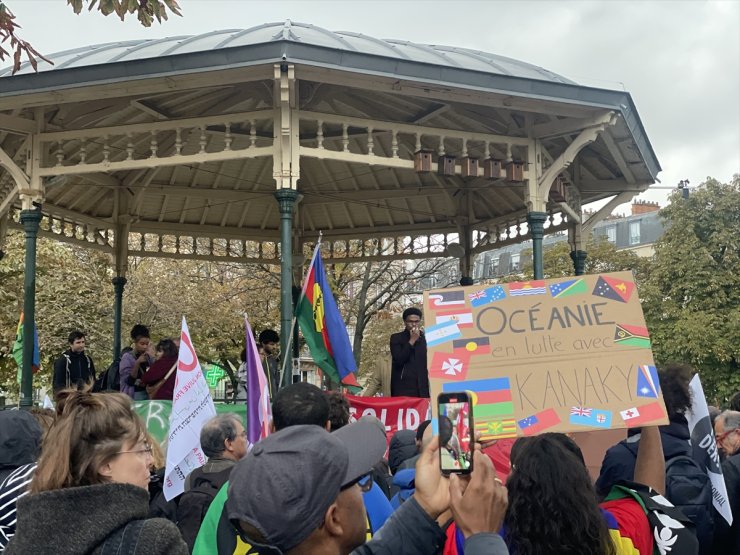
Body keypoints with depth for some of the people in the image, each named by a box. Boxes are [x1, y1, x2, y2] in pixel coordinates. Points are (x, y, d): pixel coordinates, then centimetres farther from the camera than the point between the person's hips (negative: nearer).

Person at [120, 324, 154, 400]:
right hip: (132, 395, -4)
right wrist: (137, 363, -21)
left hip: (148, 393, 4)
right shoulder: (127, 357, -7)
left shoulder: (149, 357, 5)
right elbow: (129, 380, -13)